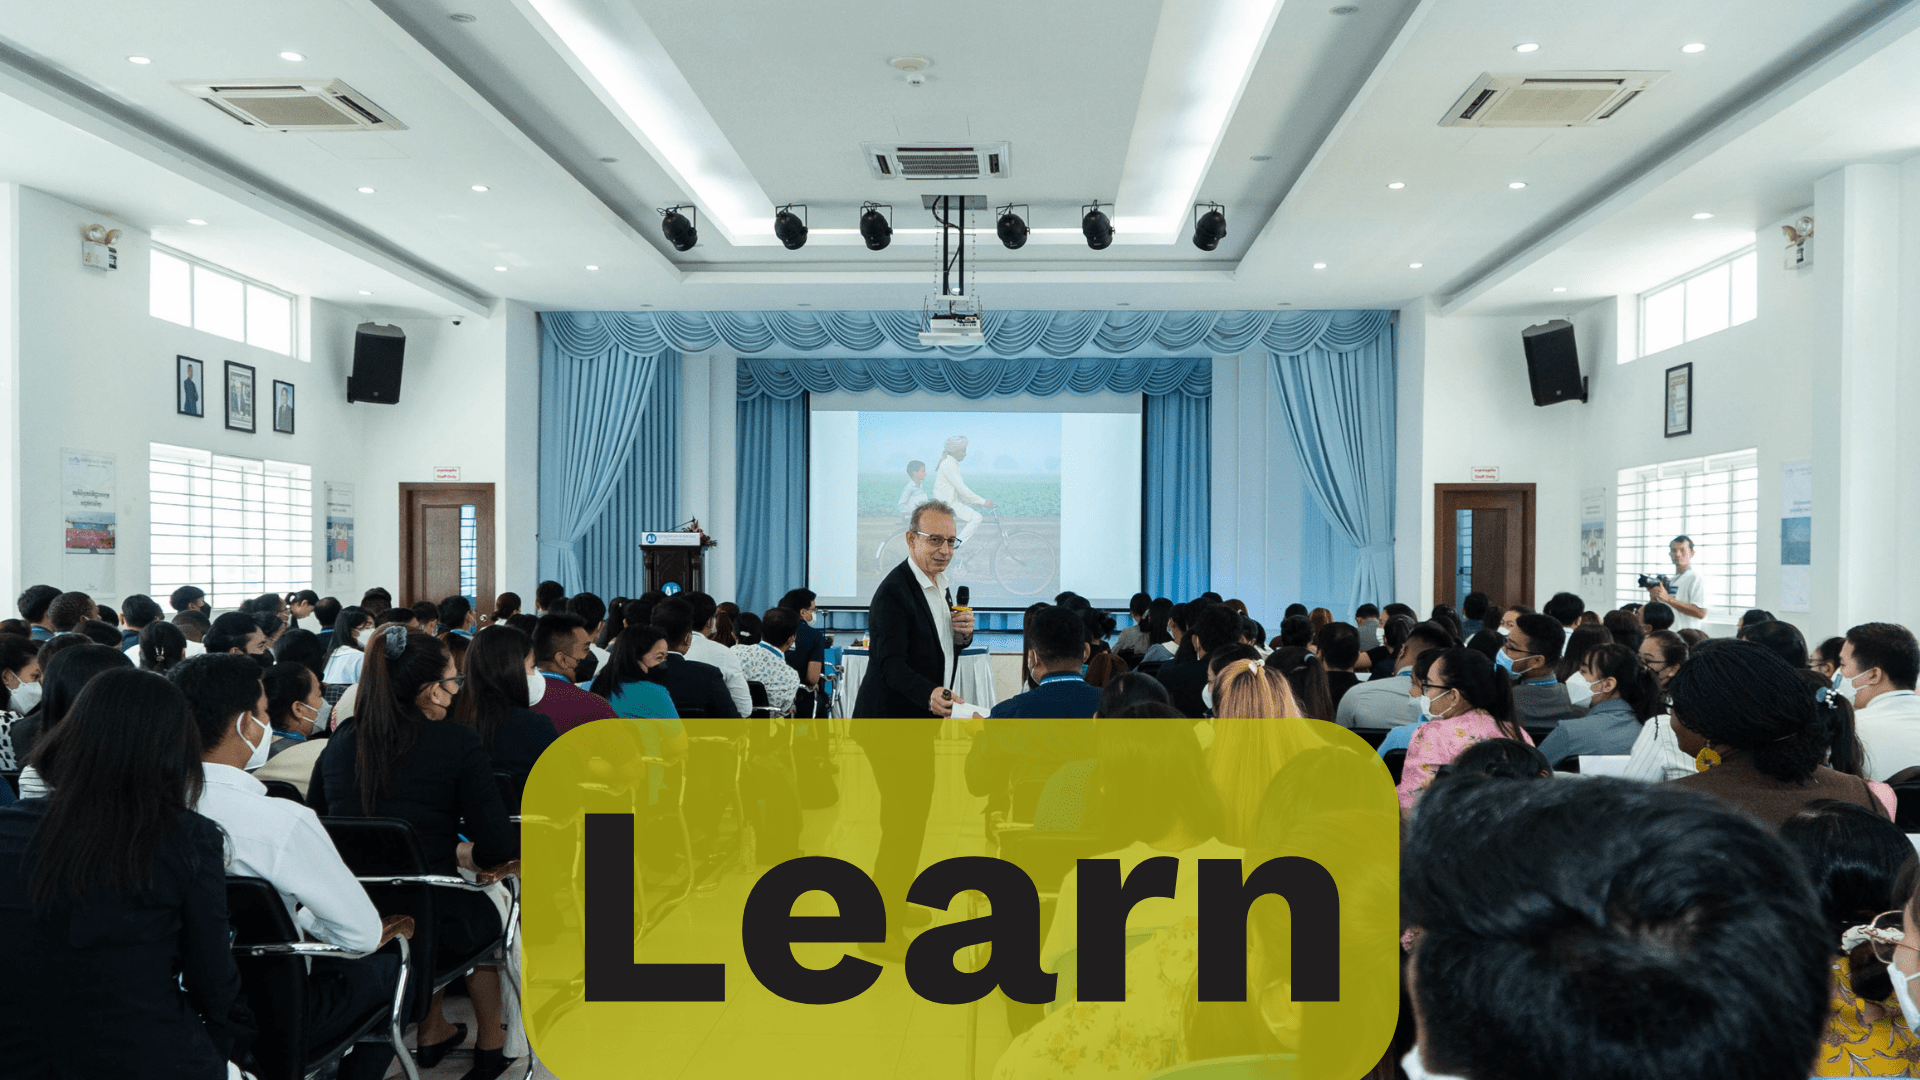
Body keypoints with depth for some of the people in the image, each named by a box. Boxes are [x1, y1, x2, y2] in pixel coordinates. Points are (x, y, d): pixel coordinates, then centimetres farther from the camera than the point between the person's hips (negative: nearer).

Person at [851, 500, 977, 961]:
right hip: (893, 724, -10)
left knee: (915, 814, 22)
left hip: (919, 720, 10)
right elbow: (890, 662, -27)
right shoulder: (894, 591, -22)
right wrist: (930, 694, -42)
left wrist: (963, 632, -5)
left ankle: (894, 903, 40)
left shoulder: (938, 583, 8)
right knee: (902, 822, -8)